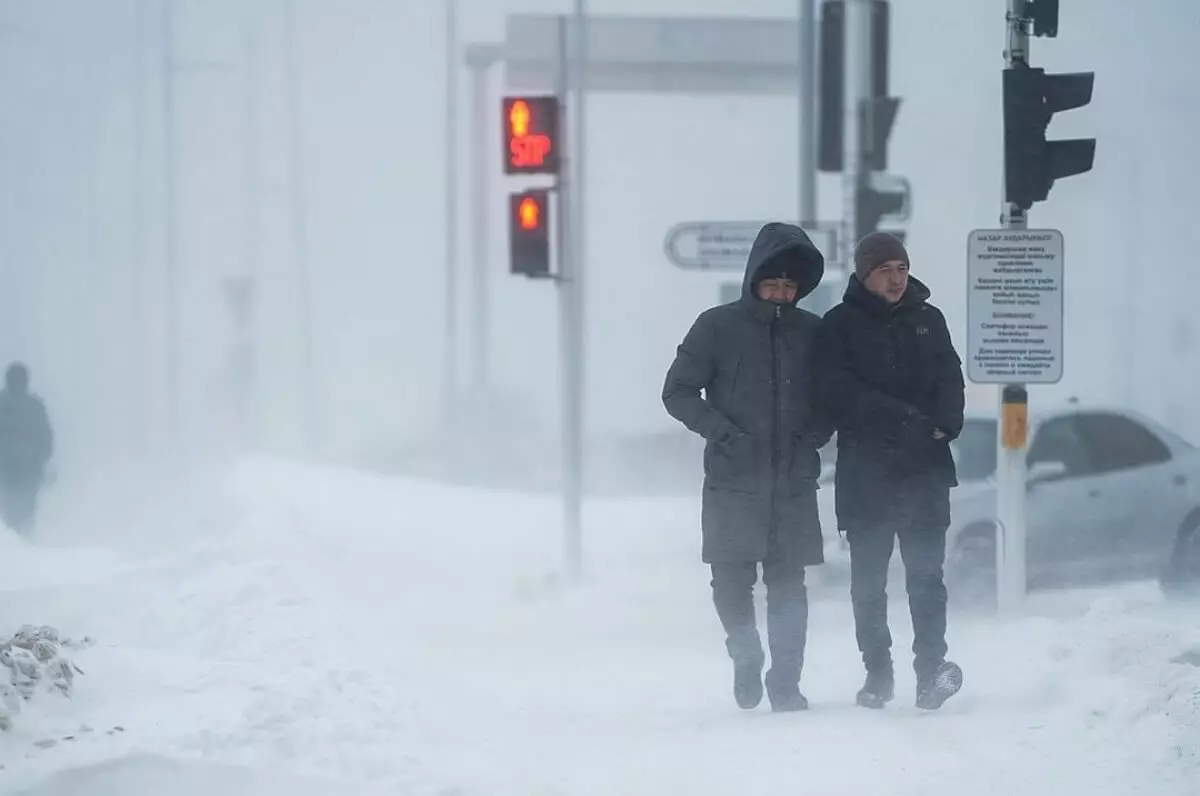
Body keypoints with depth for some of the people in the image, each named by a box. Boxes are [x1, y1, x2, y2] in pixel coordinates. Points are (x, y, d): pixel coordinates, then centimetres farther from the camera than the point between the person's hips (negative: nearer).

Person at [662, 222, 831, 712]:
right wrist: (724, 434, -11)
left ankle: (785, 681, 4)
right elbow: (678, 391, 1)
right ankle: (746, 658, 25)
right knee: (732, 581, 0)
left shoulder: (812, 333, 6)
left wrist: (814, 437, -1)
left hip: (794, 485, 1)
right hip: (732, 484, -1)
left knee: (788, 584, -1)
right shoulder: (718, 327, -1)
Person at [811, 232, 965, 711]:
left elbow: (951, 381, 10)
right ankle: (877, 673, 11)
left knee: (926, 574, -6)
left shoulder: (928, 320, 13)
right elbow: (838, 393, -8)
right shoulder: (840, 326, 2)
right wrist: (906, 418, -15)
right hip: (866, 470, -2)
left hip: (926, 469, 2)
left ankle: (931, 668, -10)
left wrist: (942, 425, -11)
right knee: (868, 578, 3)